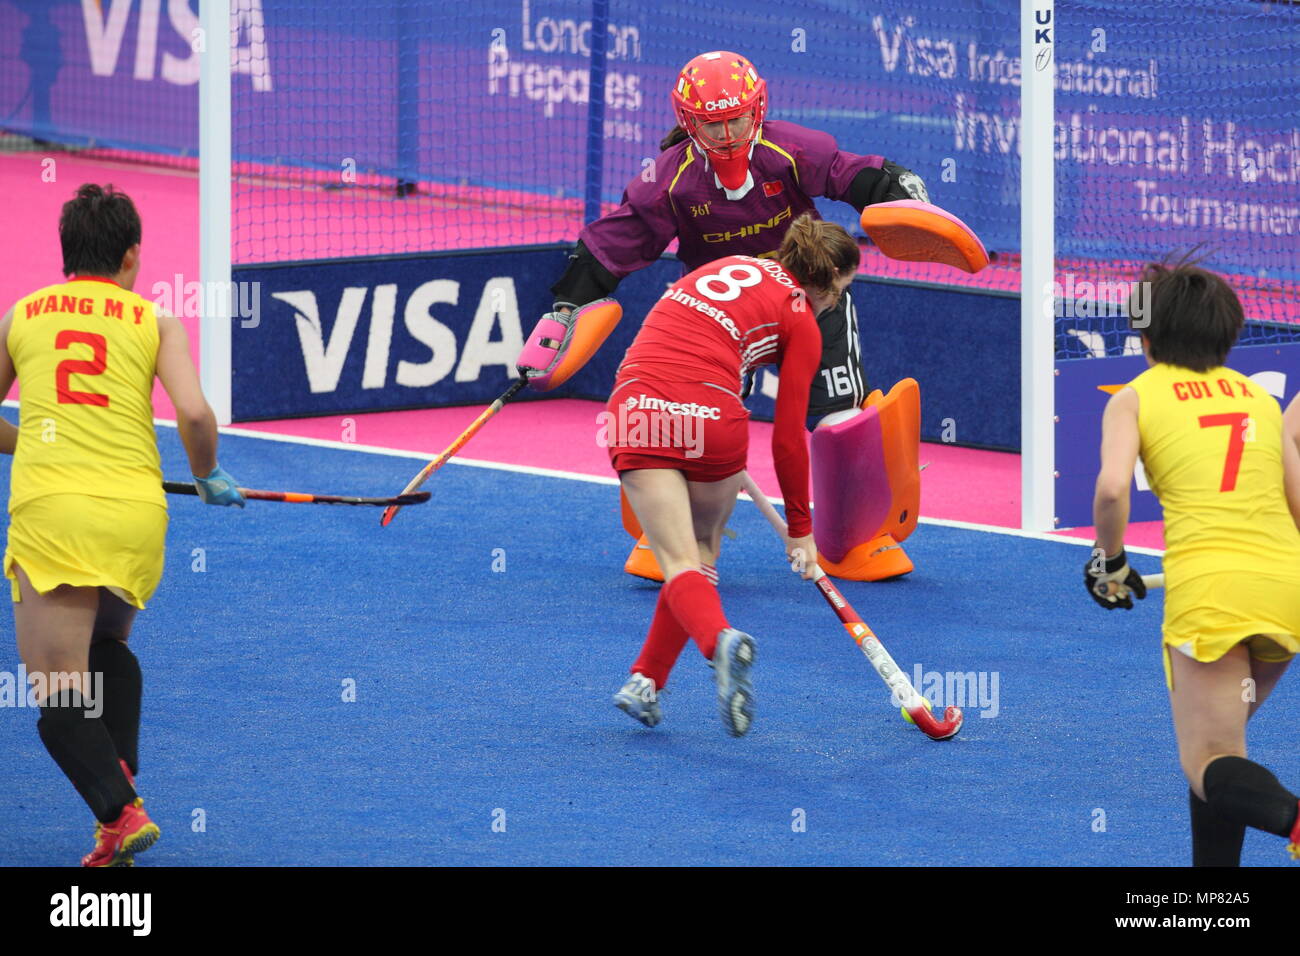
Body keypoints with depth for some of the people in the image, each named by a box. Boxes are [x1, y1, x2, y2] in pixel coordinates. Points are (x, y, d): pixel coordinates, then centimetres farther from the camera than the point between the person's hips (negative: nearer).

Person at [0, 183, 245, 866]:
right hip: (137, 510, 2)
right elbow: (194, 414, -2)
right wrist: (208, 478, 17)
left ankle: (119, 811, -25)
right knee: (107, 646, 30)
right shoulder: (154, 321, 12)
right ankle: (120, 780, 14)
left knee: (58, 697, -3)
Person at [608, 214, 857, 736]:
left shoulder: (730, 265, 24)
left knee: (679, 564, -4)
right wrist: (800, 529, 18)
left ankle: (720, 641, -33)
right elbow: (788, 438, 8)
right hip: (710, 414, -3)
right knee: (702, 551, 21)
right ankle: (647, 681, 17)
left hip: (635, 405, 3)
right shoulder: (800, 321, 8)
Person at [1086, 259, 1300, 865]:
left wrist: (1110, 562, 5)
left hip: (1208, 586, -5)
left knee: (1209, 767, -3)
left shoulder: (1135, 397, 6)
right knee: (1218, 739, 23)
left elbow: (1112, 488, -11)